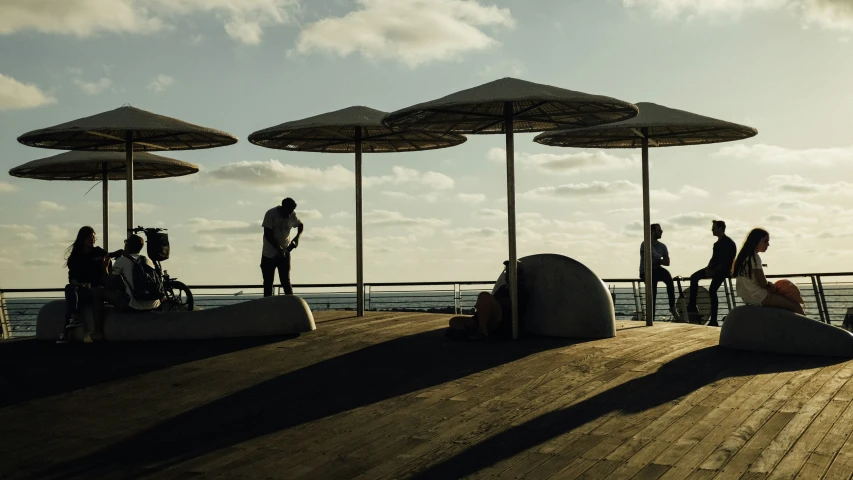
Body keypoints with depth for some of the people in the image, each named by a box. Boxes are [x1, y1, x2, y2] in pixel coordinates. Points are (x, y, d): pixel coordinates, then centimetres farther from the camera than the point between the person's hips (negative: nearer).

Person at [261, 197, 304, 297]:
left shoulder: (292, 215, -4)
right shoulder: (271, 214, -15)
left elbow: (300, 225, 17)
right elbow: (267, 234, -19)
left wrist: (297, 237, -2)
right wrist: (279, 248, -24)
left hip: (285, 252, 2)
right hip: (269, 254, -2)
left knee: (286, 281, -3)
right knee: (268, 282, 5)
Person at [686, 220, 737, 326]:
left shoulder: (729, 243, -11)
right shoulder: (717, 243, 17)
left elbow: (726, 261, -18)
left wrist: (714, 271, -22)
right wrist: (708, 268, -1)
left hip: (724, 270, -9)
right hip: (715, 269, 9)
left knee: (712, 290, -25)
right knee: (694, 277, -3)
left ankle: (713, 320, -24)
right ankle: (692, 307, -4)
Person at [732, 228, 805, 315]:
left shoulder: (745, 256, 12)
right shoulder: (755, 257, -16)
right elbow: (763, 283, -18)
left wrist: (769, 285, 4)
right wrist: (771, 286, 3)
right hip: (758, 297, -10)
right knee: (796, 307, -8)